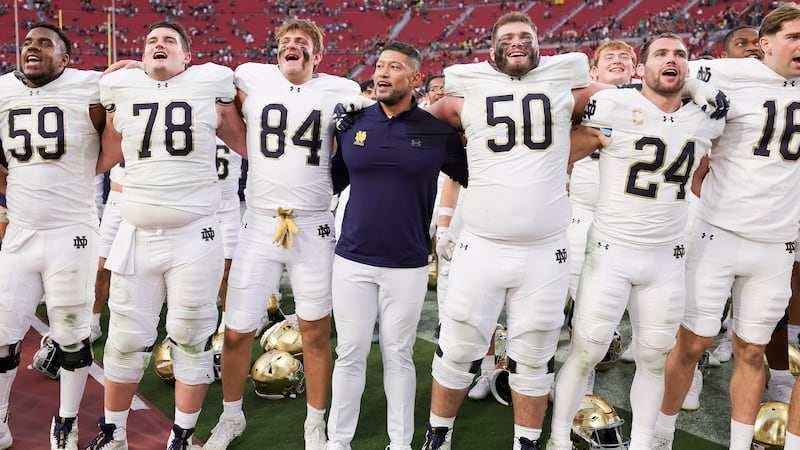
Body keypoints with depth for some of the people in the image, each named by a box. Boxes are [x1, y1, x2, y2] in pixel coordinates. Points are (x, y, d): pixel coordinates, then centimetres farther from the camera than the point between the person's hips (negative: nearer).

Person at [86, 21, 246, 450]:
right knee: (126, 341, 10)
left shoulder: (211, 85, 1)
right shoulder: (121, 87, 8)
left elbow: (246, 143, 12)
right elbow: (107, 156, 16)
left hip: (194, 236, -2)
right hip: (136, 234, 2)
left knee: (192, 341, 6)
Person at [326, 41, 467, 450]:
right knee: (350, 354, 9)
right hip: (352, 260, 1)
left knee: (398, 355, 11)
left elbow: (473, 180, 7)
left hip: (407, 266, -1)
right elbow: (332, 180, 12)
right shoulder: (351, 123, 2)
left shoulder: (438, 132, -3)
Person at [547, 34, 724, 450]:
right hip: (610, 252, -4)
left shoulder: (705, 121, 5)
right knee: (585, 352, 0)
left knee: (653, 359, 12)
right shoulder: (615, 108, -10)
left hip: (667, 259, 5)